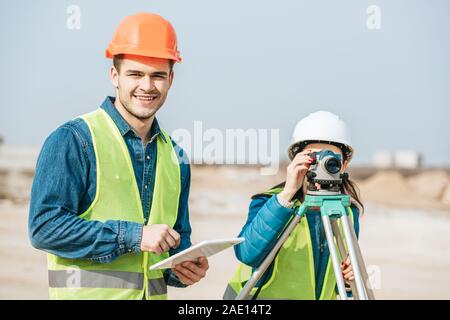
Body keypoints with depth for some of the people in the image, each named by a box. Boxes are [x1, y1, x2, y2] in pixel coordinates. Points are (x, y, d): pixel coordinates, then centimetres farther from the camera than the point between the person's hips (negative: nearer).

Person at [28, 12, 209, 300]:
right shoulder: (73, 140, -7)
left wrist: (183, 269, 0)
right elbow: (44, 226, -15)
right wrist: (133, 236, -17)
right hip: (86, 294, -5)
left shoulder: (175, 157, 12)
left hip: (155, 293, 5)